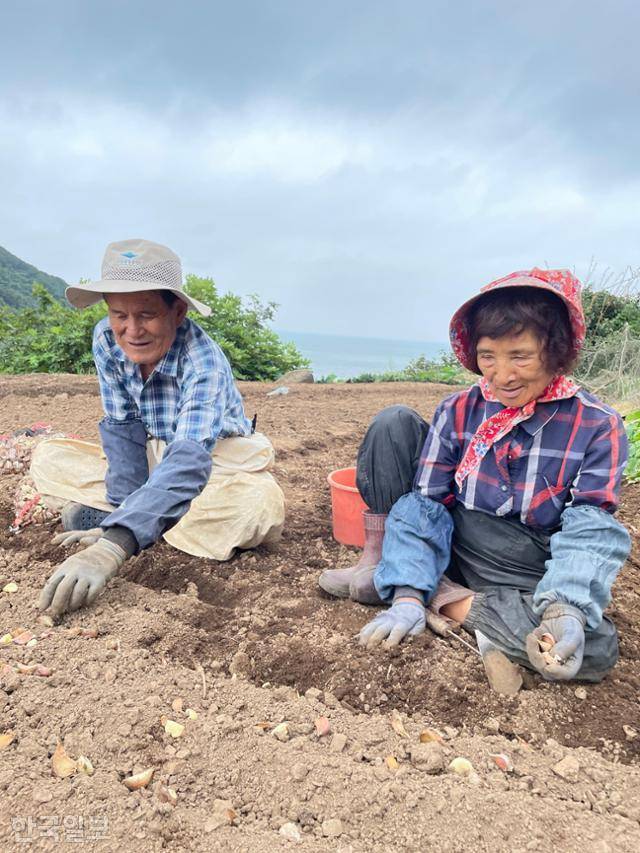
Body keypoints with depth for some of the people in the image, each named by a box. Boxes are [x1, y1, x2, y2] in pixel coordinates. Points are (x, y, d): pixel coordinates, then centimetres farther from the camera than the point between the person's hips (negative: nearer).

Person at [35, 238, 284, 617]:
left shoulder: (204, 361, -32)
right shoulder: (106, 340, -15)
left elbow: (188, 461, -44)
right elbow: (123, 428, -12)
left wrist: (112, 546, -57)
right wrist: (126, 511, -27)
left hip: (217, 460, -4)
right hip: (154, 455, 5)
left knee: (261, 507, -38)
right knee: (48, 459, -9)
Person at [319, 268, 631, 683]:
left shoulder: (597, 425, -11)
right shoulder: (458, 411, -7)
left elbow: (590, 530, -17)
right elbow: (426, 505, -12)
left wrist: (566, 610, -36)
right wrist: (407, 596, -25)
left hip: (526, 576, 0)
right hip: (443, 547, 1)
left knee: (594, 649, -32)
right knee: (395, 423, -13)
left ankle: (448, 600, -17)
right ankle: (381, 563, -10)